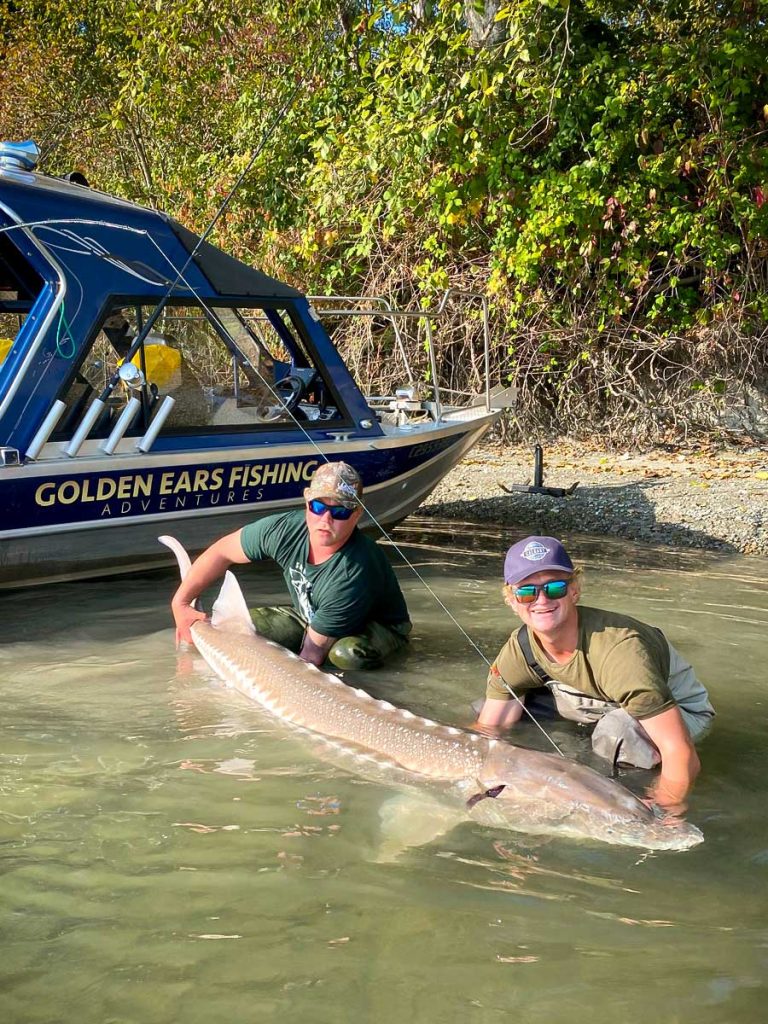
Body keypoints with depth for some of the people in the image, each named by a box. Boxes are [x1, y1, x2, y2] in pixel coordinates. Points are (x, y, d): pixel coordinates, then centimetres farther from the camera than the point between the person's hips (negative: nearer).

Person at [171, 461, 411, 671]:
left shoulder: (353, 574, -39)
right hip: (310, 616, 6)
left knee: (347, 653, -40)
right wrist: (180, 602, -9)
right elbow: (221, 551, -8)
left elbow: (313, 653, -33)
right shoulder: (284, 529, -24)